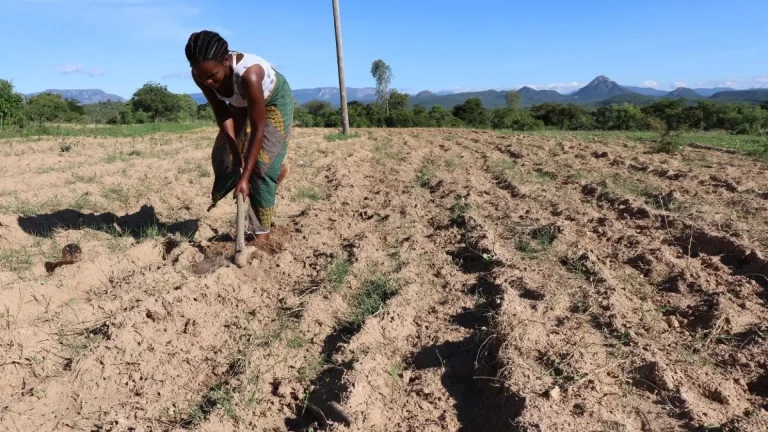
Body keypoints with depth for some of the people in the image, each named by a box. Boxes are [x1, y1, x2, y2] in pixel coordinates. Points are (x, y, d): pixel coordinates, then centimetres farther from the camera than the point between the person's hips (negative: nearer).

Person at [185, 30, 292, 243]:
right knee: (223, 154, 4)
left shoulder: (248, 74, -43)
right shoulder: (201, 74, -26)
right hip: (242, 104, 6)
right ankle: (277, 170, 28)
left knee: (261, 166, -13)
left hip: (275, 101, -6)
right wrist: (235, 150, -21)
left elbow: (258, 130, -38)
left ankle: (262, 233, -3)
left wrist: (244, 177, -38)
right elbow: (222, 113, -13)